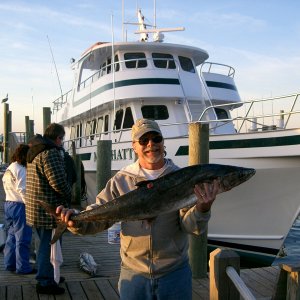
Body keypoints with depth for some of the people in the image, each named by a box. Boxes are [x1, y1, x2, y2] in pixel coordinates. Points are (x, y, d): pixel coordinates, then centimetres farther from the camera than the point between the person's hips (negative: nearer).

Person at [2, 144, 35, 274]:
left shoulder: (9, 169, 14)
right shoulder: (21, 170, -16)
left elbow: (9, 188, 14)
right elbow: (23, 191, -19)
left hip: (8, 204, 10)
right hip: (19, 206, -10)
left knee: (12, 236, 16)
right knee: (22, 238, -2)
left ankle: (9, 264, 23)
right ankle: (23, 267, 3)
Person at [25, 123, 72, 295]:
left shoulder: (35, 152, 15)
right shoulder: (51, 153, -19)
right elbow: (58, 181, -25)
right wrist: (69, 195, -7)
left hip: (36, 208, 10)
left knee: (45, 244, 22)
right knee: (49, 245, 0)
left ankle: (45, 276, 35)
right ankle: (45, 282, 9)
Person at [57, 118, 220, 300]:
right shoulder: (122, 180, -1)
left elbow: (191, 226, -9)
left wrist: (202, 208, -29)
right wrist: (77, 221, -24)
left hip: (175, 272, 0)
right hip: (134, 273, 0)